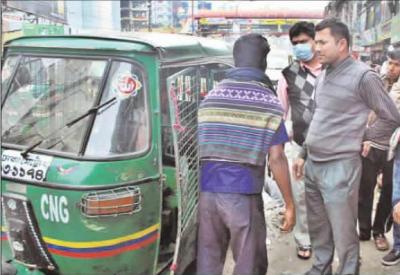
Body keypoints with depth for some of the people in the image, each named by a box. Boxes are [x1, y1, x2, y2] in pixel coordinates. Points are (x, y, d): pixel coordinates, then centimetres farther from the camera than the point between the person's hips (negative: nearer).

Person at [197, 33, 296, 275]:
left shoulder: (210, 97, 7)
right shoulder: (269, 102, -6)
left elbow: (198, 148, 11)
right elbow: (276, 159, -9)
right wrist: (289, 204, -1)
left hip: (207, 192, 5)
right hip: (243, 195, -4)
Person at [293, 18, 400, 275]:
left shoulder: (363, 76, -12)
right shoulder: (323, 75, 11)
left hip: (339, 167, -7)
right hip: (313, 165, 7)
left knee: (343, 234, 4)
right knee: (318, 228, 19)